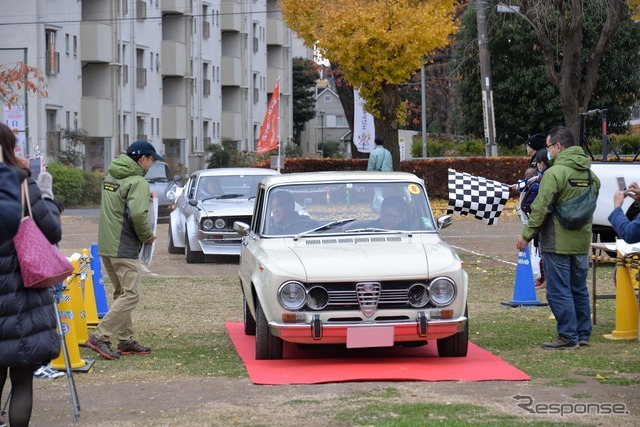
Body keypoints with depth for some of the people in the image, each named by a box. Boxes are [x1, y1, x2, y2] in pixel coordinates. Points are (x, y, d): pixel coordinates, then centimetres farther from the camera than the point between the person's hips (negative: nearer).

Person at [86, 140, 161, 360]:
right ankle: (100, 337, -13)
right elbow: (138, 214, -25)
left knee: (122, 293, 17)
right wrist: (148, 236, -8)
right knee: (130, 295, -7)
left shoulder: (110, 177, 13)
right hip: (124, 249, -9)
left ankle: (126, 340, 21)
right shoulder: (138, 182, -14)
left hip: (105, 247, 9)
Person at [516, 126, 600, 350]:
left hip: (557, 243, -7)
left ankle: (568, 337, -3)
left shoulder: (554, 173, -15)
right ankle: (583, 334, 18)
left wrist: (527, 234, -9)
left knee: (559, 290, -2)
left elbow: (541, 208, -16)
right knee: (579, 289, 15)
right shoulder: (590, 174, 9)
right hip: (582, 242, 7)